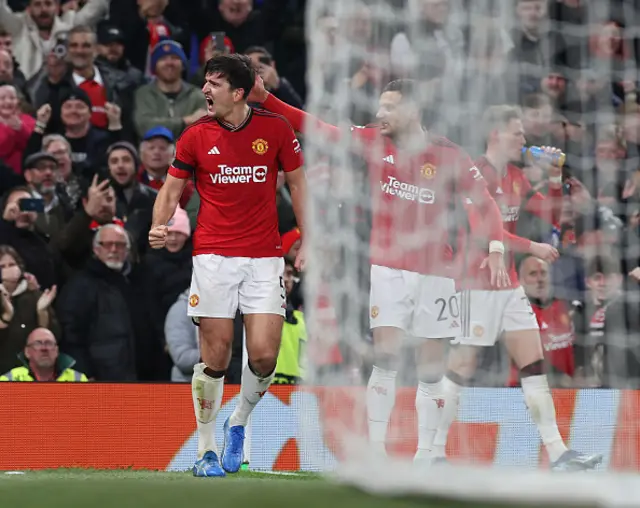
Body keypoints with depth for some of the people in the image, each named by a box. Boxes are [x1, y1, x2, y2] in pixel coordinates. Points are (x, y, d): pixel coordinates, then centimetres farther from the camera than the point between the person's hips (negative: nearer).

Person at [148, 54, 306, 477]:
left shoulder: (276, 129, 0)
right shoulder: (196, 136, 1)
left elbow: (298, 183, 9)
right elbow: (172, 189, 8)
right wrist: (159, 225, -12)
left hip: (265, 257, 0)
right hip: (213, 256, 0)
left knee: (264, 355, -9)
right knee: (215, 357, -4)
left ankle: (239, 423, 20)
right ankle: (207, 449, 11)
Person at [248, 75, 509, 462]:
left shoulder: (449, 155, -4)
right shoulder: (373, 142, 1)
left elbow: (485, 202, -3)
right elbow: (319, 129, 0)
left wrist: (496, 250, -16)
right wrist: (265, 98, -6)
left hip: (435, 272, 0)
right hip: (388, 267, 0)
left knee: (432, 368, 3)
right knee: (386, 359, -10)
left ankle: (426, 455, 11)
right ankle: (376, 451, -9)